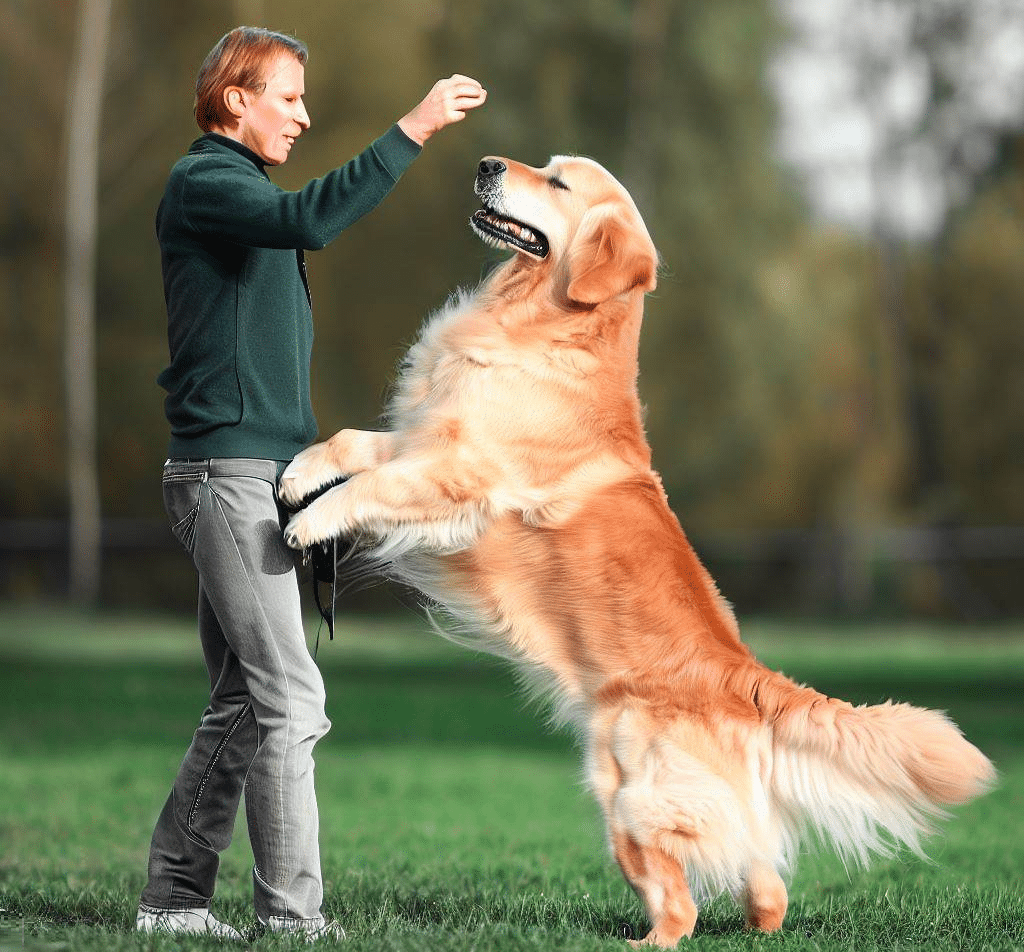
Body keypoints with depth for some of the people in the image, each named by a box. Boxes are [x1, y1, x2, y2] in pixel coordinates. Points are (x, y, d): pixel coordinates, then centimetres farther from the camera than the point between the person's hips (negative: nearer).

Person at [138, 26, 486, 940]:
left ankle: (174, 897, 12)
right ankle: (292, 915, -11)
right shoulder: (203, 182, -7)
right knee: (289, 700, -12)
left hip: (262, 474, 10)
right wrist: (412, 129, -29)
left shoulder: (240, 190, 23)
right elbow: (309, 219, -28)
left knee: (241, 706, 8)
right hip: (228, 473, -10)